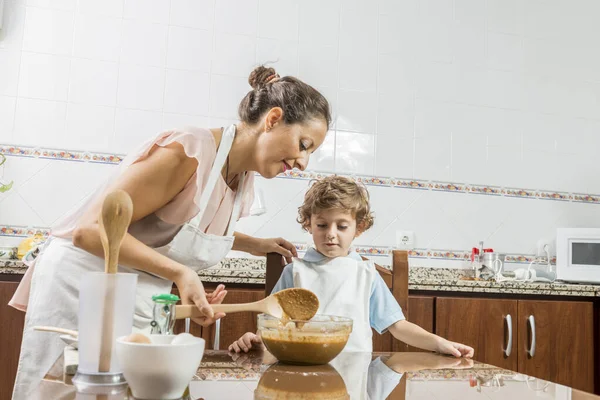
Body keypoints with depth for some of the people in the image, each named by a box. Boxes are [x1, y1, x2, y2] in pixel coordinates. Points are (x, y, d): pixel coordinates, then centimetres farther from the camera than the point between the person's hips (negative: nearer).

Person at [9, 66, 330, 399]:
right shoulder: (186, 152, -26)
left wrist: (252, 245, 9)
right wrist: (180, 273, -34)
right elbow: (92, 231, -26)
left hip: (141, 305, 8)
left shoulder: (244, 178, 1)